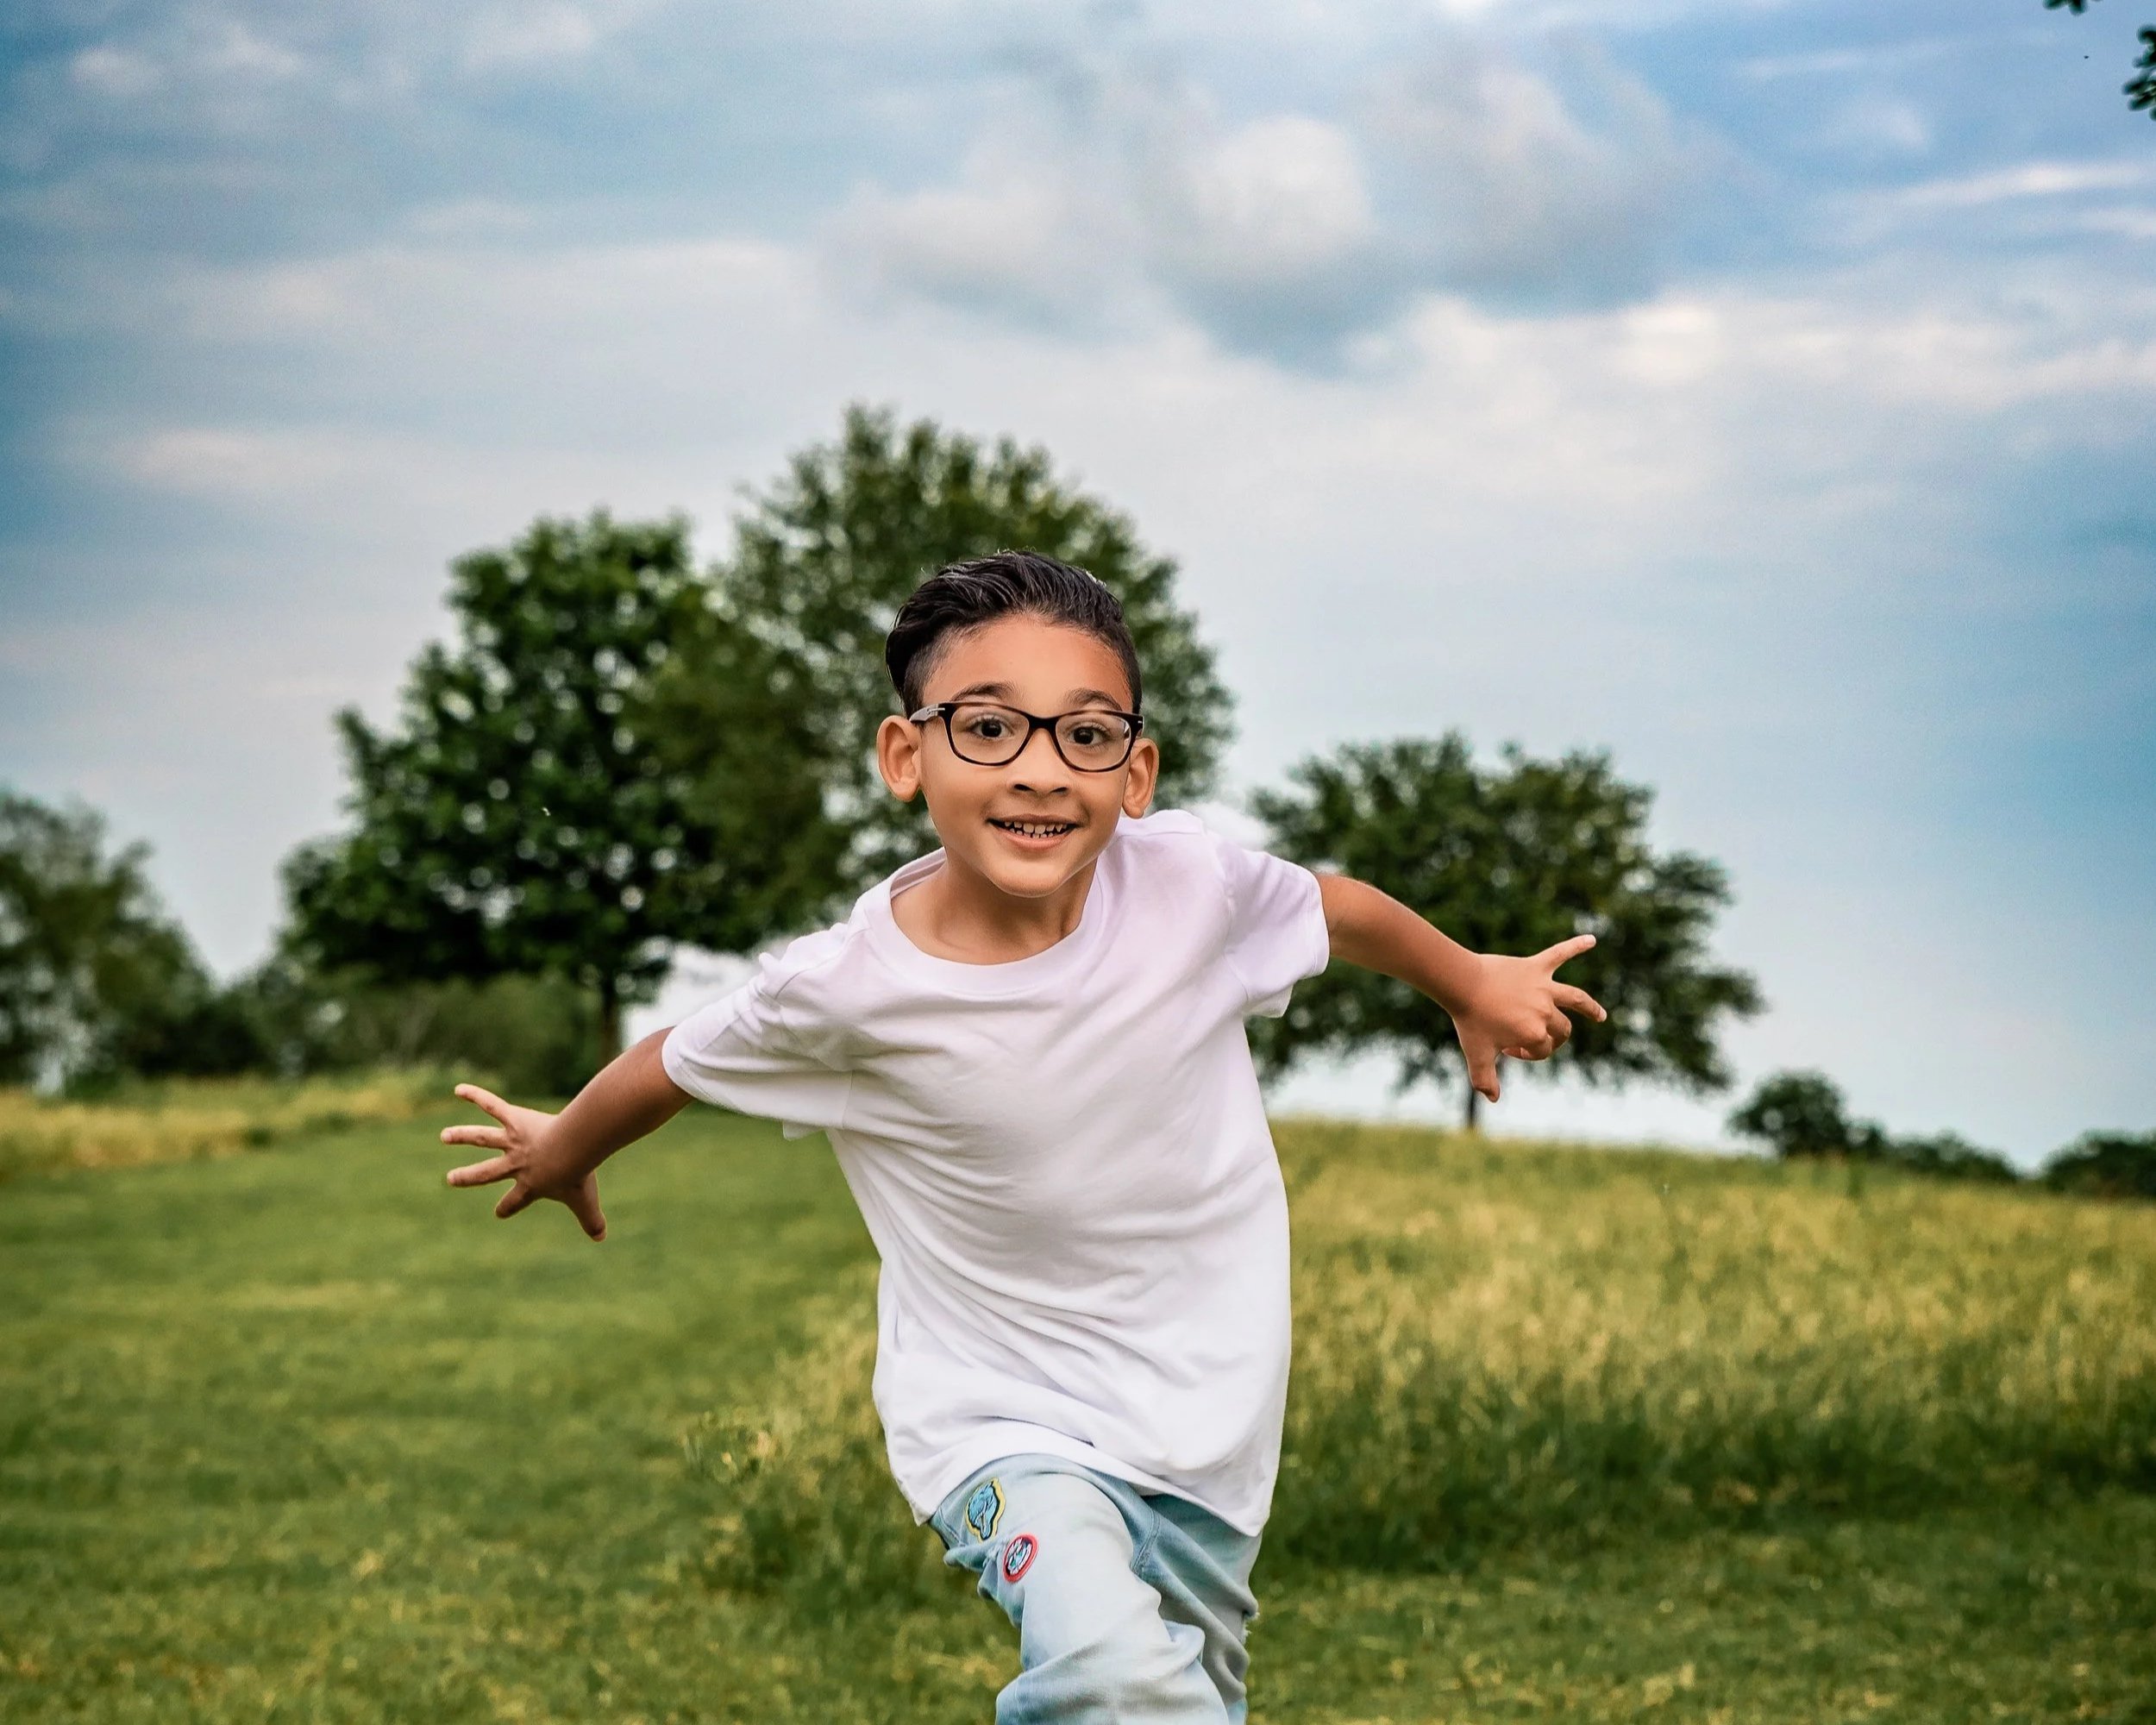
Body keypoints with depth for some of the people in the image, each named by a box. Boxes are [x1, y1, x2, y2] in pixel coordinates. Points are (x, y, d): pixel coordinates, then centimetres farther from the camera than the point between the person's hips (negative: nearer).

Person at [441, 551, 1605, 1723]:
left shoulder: (1191, 878, -15)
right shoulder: (851, 987, -19)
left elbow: (1334, 909, 8)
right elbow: (675, 1066, 1)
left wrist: (1476, 985, 26)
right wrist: (561, 1154, 21)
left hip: (1208, 1417, 4)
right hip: (1005, 1420, -3)